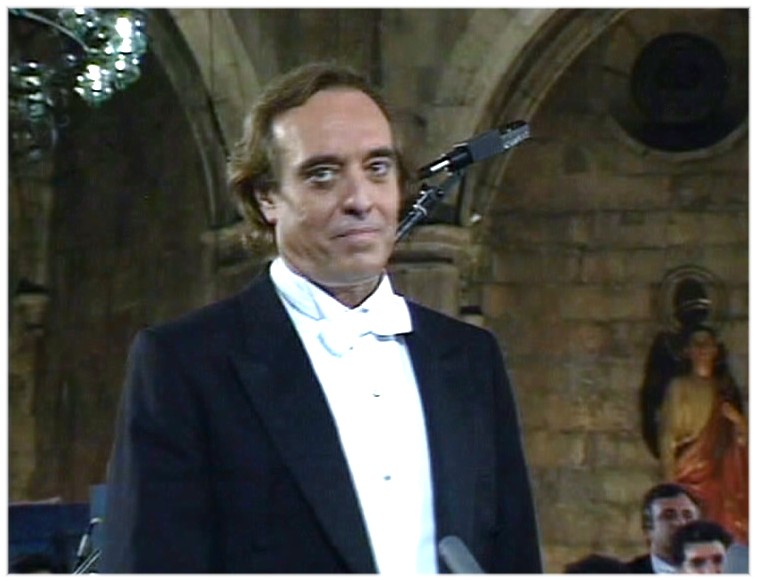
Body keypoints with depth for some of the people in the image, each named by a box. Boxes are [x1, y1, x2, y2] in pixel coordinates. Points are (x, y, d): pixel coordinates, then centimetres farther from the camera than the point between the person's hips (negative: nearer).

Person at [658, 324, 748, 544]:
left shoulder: (725, 387, 17)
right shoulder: (679, 387, 3)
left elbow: (741, 437, 20)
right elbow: (668, 435, -4)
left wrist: (738, 421, -2)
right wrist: (670, 480, -13)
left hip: (722, 475, 4)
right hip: (690, 474, -4)